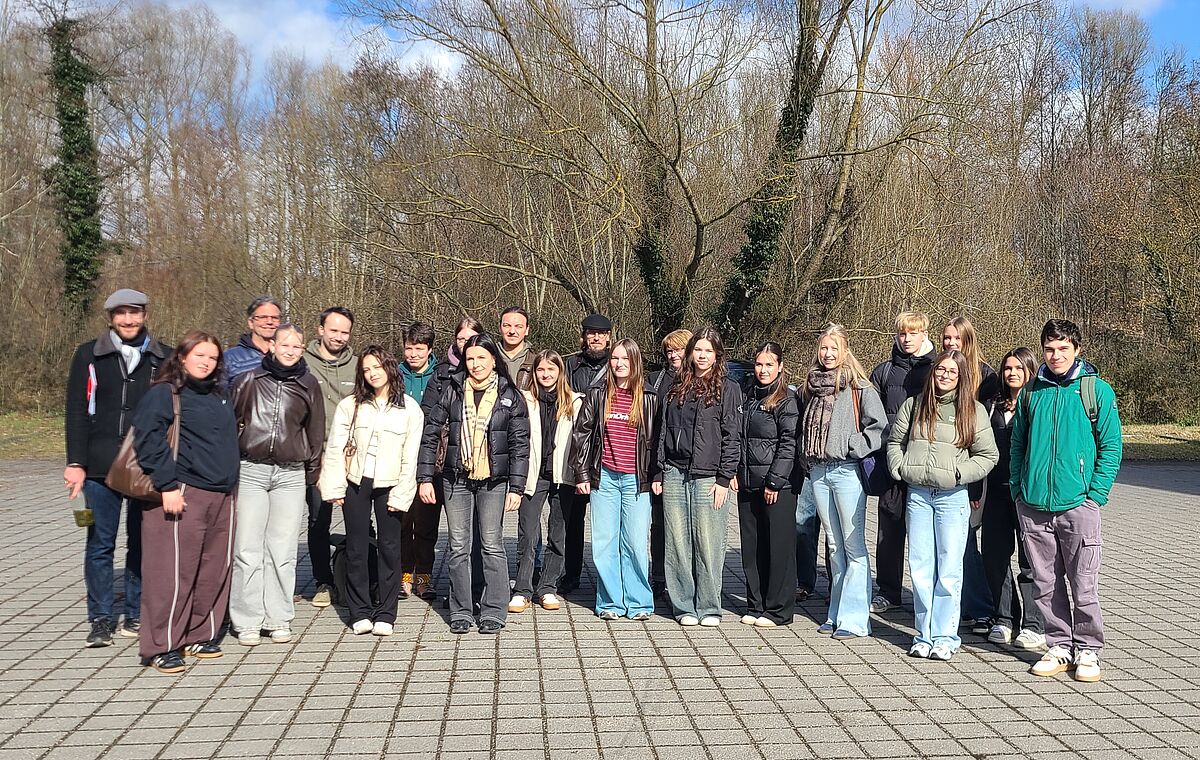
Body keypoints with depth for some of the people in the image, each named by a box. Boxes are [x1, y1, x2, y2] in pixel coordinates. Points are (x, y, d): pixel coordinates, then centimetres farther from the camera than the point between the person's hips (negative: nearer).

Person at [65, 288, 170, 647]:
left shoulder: (163, 358, 6)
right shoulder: (89, 355, 4)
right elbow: (76, 412, 2)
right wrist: (76, 462, -5)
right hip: (101, 467, -1)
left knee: (143, 543, 6)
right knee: (101, 544, 4)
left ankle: (137, 614, 18)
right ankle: (101, 618, 15)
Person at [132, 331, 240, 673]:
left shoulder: (218, 394, 18)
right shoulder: (164, 393, -5)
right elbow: (148, 439, -13)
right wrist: (167, 485, -18)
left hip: (222, 496, 7)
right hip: (182, 494, -7)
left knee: (214, 570, 10)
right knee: (174, 572, -5)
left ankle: (199, 635, 23)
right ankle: (161, 646, 5)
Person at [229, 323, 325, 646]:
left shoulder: (307, 385, 7)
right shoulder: (249, 380, 4)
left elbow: (316, 432, 14)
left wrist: (312, 473, 15)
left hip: (290, 475, 1)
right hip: (250, 471, 0)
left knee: (282, 551, 4)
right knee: (247, 550, 0)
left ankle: (279, 618, 13)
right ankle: (247, 621, 8)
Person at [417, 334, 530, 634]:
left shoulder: (510, 396, 0)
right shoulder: (452, 390, 3)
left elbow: (520, 445, -1)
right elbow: (431, 433, 4)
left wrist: (516, 487, -6)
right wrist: (425, 477, -1)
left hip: (494, 482, -2)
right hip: (456, 479, 2)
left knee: (492, 545, 1)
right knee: (458, 547, 6)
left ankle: (493, 612, 11)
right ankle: (460, 611, 17)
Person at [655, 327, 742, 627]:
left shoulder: (728, 389, 2)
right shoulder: (678, 388, 15)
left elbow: (732, 437, -3)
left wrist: (724, 479, -8)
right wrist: (659, 473, 10)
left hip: (708, 477, -4)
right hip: (675, 475, 4)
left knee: (708, 545, -1)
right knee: (678, 544, 5)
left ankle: (709, 607, 10)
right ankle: (683, 606, 14)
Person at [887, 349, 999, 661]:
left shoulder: (974, 410, 2)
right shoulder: (914, 405, 10)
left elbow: (988, 455, 2)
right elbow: (895, 441, 17)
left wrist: (959, 472, -10)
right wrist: (899, 469, 2)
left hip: (953, 497, -2)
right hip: (917, 495, 3)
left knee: (949, 570, -1)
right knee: (920, 568, 5)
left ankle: (945, 637, 8)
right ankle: (924, 635, 15)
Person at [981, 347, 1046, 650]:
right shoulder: (993, 406, 14)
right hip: (997, 490, 5)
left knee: (1031, 558, -1)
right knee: (994, 554, 7)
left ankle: (1033, 625, 6)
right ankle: (1004, 620, 18)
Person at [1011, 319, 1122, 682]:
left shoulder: (1096, 390, 0)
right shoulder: (1032, 391, 10)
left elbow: (1111, 446, 0)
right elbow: (1018, 444, 16)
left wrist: (1096, 495, -7)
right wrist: (1017, 488, 7)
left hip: (1077, 504, -3)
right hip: (1033, 505, 3)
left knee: (1083, 585, 0)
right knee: (1046, 583, 8)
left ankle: (1088, 651, 16)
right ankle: (1060, 646, 21)